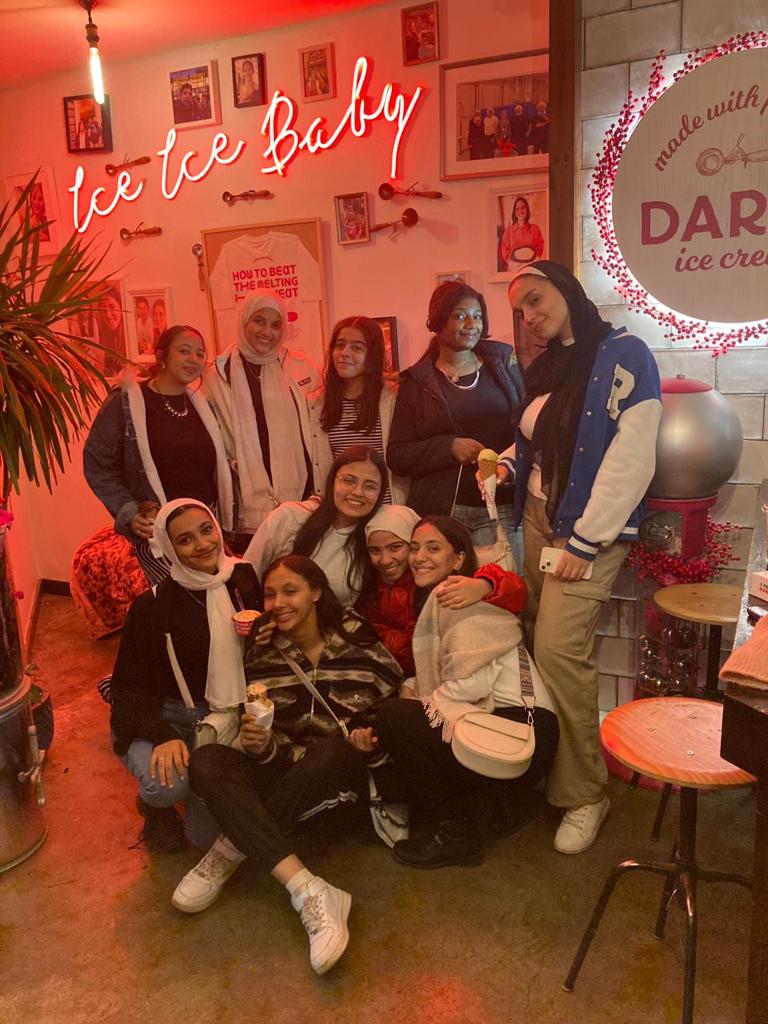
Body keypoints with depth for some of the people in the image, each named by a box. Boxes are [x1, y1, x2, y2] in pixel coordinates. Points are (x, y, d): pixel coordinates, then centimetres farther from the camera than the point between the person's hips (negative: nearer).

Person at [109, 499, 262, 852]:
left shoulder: (246, 579, -4)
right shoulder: (153, 604, -13)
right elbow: (130, 687, -9)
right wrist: (163, 736, -24)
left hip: (223, 717, 2)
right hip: (162, 717, -2)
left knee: (208, 834, -12)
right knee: (167, 784, -32)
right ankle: (155, 806, 8)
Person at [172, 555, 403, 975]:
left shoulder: (361, 646, -5)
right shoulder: (261, 653, 3)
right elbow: (266, 746, 5)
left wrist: (370, 740, -18)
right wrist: (261, 744, -18)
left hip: (342, 777, -2)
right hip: (286, 768, 3)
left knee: (332, 750, -37)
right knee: (206, 760, -26)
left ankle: (229, 851, -21)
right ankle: (311, 894, -38)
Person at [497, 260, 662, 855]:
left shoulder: (623, 355, -9)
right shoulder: (546, 369, 15)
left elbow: (631, 460, -16)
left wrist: (584, 541, -16)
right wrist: (508, 463, 5)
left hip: (589, 532, -7)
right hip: (538, 521, 7)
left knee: (559, 650, -13)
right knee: (543, 645, 3)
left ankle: (583, 794, 5)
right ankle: (549, 766, 19)